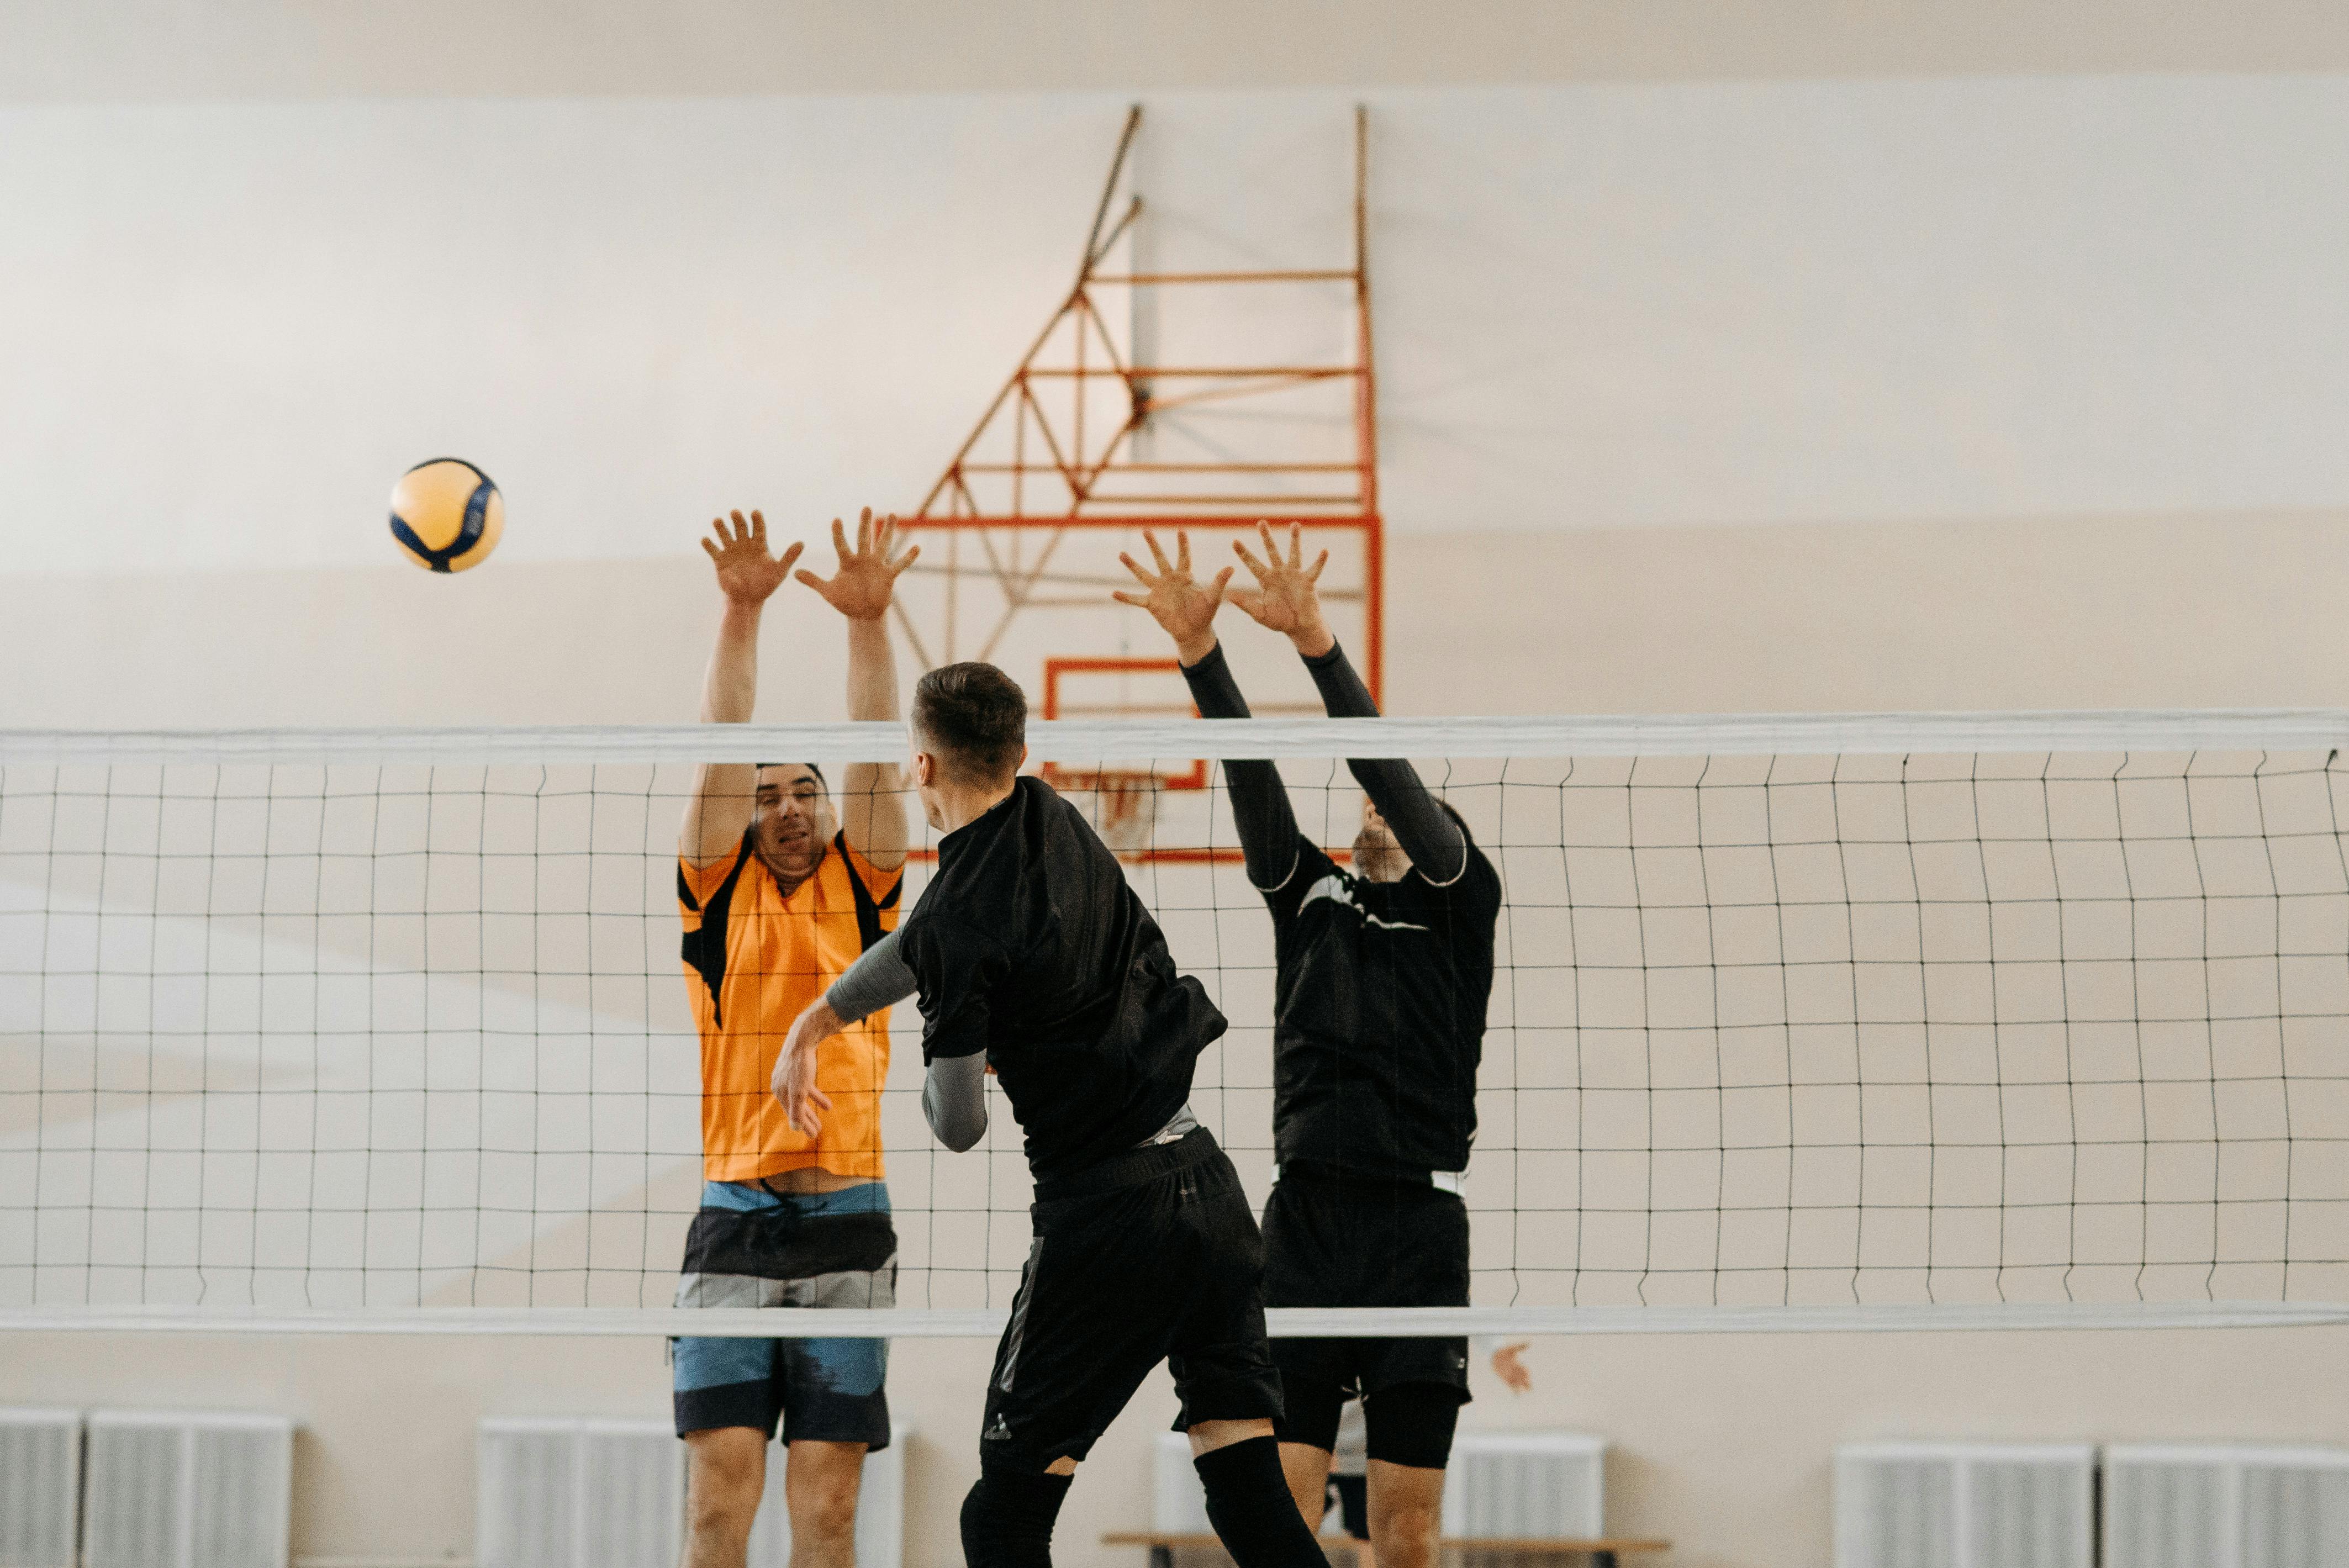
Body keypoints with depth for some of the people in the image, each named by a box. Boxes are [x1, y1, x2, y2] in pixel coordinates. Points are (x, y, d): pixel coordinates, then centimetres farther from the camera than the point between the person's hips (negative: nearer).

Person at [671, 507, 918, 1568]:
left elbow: (875, 765, -1)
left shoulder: (861, 894, 10)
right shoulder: (720, 897, 8)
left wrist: (869, 623, -12)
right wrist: (740, 613, -11)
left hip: (847, 1223, 1)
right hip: (734, 1220, -1)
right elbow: (722, 755, -2)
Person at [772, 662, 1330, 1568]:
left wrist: (937, 1063, 15)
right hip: (1210, 1186, 7)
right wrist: (812, 1025, 33)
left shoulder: (960, 919, -13)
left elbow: (959, 1127, -7)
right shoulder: (1051, 819, 9)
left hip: (1105, 1216, -7)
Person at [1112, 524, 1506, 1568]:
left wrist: (1316, 641, -17)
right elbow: (1252, 781, 4)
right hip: (1305, 1210, 2)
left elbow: (1395, 770, -6)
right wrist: (1199, 652, -10)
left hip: (1420, 1221, -2)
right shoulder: (1311, 893, 17)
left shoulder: (1459, 902, 8)